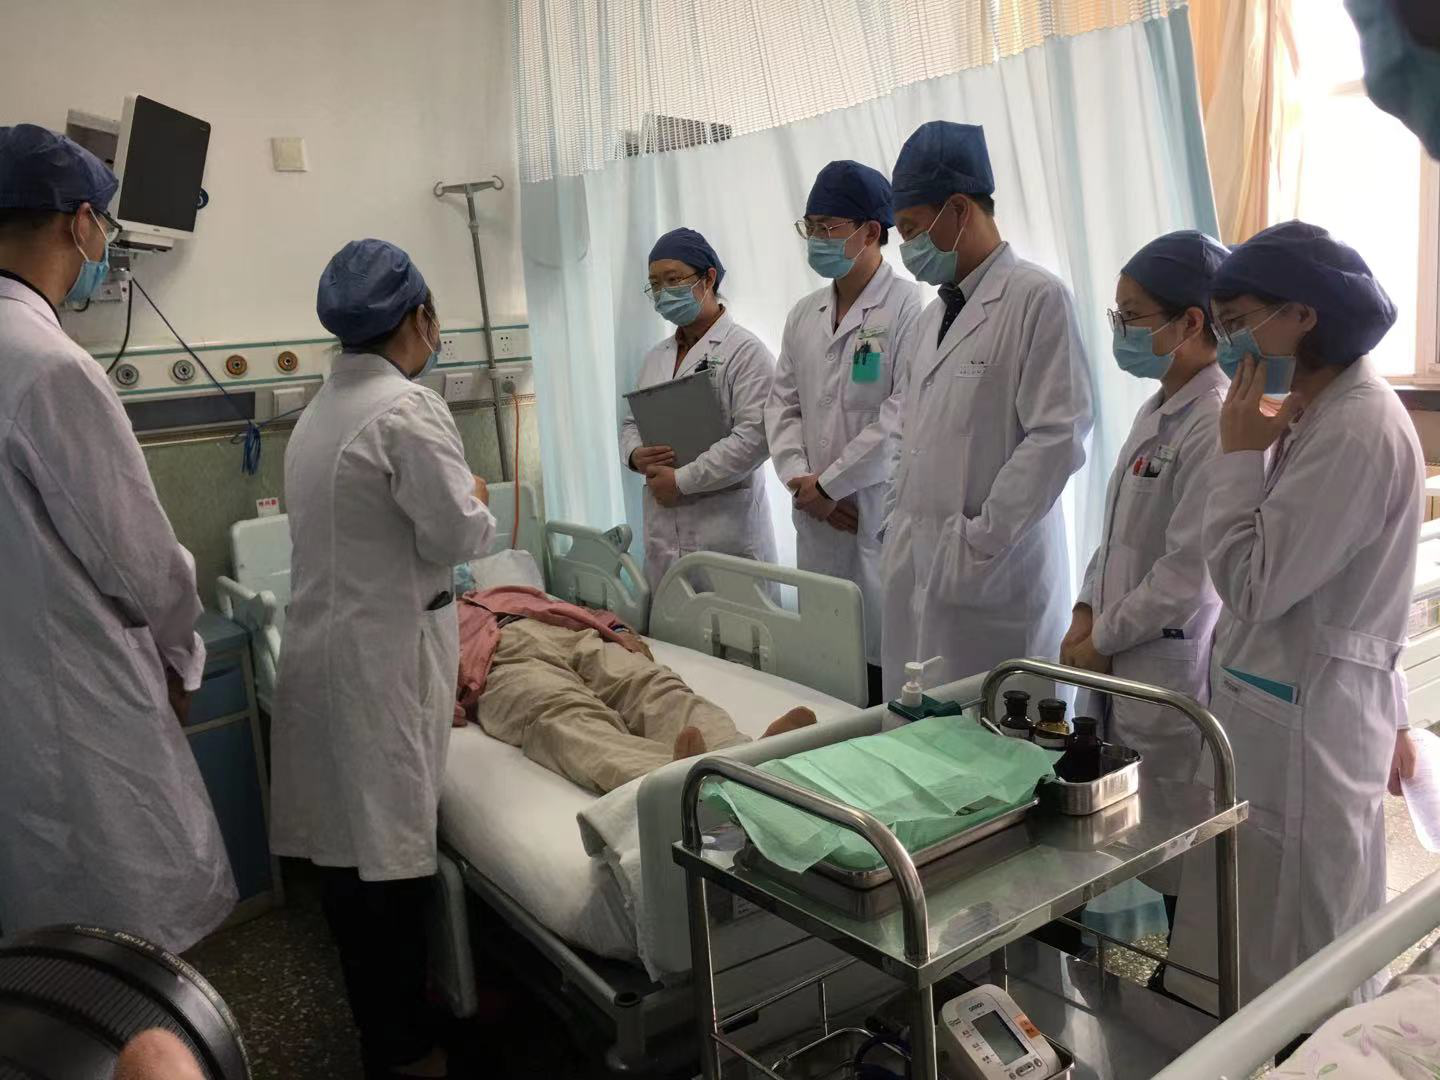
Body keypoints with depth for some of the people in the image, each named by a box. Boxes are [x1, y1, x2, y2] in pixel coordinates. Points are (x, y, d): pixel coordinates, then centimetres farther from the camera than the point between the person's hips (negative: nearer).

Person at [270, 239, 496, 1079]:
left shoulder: (322, 408, 12)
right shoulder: (407, 408, -16)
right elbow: (458, 536, -16)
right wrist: (479, 502, 4)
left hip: (330, 641, 9)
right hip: (382, 654, -9)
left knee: (357, 839, 16)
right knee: (385, 848, 2)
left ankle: (390, 1010, 33)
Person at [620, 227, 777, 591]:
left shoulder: (745, 352, -5)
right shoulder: (655, 358, 17)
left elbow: (755, 435, -16)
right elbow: (631, 422, 23)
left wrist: (682, 480, -15)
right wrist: (635, 455, -1)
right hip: (662, 530, 6)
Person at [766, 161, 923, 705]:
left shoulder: (908, 307, -7)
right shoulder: (804, 315, 15)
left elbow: (905, 415, -15)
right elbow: (782, 405, 14)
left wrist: (828, 484, -11)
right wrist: (802, 481, -2)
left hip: (885, 517, -6)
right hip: (818, 519, 6)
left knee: (888, 656, -4)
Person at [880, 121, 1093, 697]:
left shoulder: (1037, 298, -7)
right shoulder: (935, 312, 18)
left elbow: (1058, 435, -14)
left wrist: (981, 543, -14)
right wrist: (899, 530, 13)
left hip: (991, 571, -7)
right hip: (917, 566, 7)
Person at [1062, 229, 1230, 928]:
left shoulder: (1216, 424, -18)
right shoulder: (1157, 410, 11)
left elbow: (1189, 572, -20)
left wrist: (1102, 640, -10)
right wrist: (1086, 612, 7)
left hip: (1173, 664, -8)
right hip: (1121, 662, 8)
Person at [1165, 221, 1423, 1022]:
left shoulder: (1358, 430, -22)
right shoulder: (1328, 414, 10)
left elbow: (1251, 585, -23)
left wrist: (1240, 453, -13)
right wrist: (1390, 712, 22)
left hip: (1304, 717, -10)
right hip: (1277, 704, 10)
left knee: (1297, 960, 8)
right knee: (1264, 937, 22)